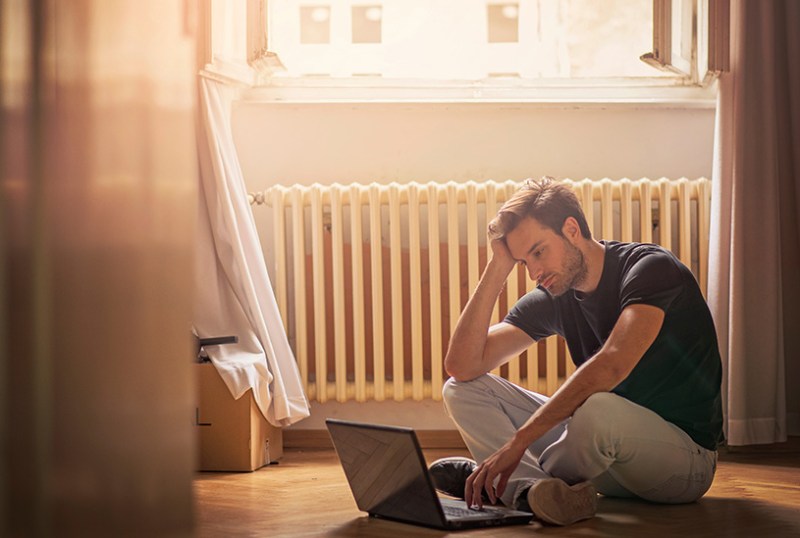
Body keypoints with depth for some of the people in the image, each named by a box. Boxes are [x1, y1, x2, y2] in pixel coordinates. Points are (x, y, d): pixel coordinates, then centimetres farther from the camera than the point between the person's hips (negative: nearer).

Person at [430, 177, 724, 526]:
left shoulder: (650, 268, -15)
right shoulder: (553, 298, 4)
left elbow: (611, 365, -32)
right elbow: (462, 365, -5)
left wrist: (518, 440, -36)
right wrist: (498, 268, -9)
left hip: (686, 454, -6)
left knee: (598, 411, -42)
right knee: (462, 389, -3)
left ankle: (526, 482, -11)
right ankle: (536, 489, -29)